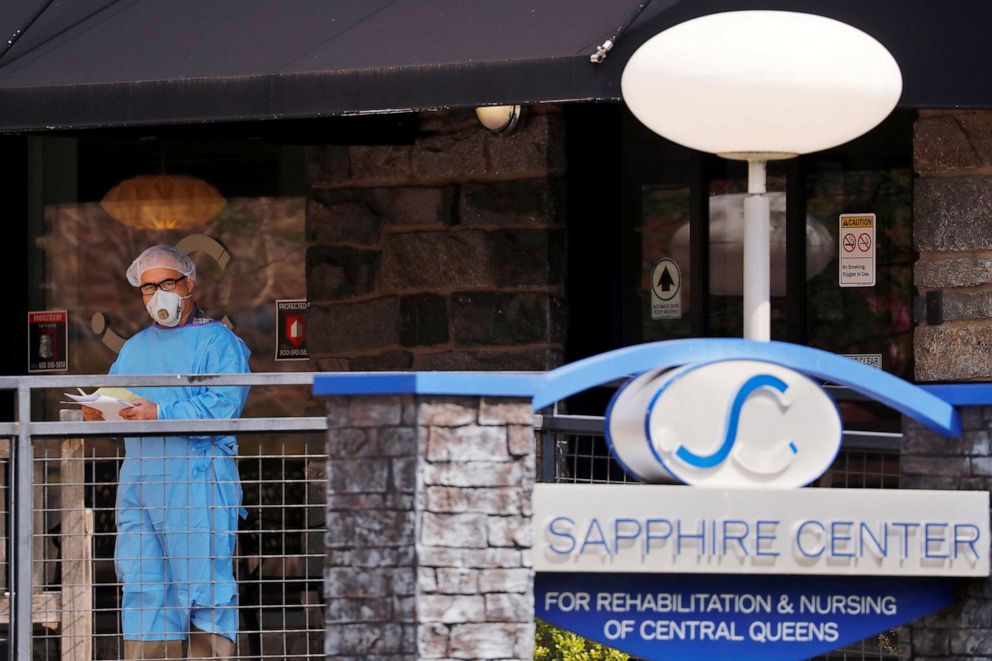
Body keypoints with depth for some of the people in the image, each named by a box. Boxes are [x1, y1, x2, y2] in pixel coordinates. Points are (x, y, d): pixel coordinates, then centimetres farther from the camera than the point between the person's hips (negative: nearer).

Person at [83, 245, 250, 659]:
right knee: (142, 585, 3)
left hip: (196, 481, -6)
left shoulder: (217, 341, 2)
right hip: (138, 482, 6)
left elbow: (225, 404, -13)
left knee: (203, 582, -8)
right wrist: (99, 414, -4)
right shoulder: (133, 349, 25)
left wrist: (161, 414, -19)